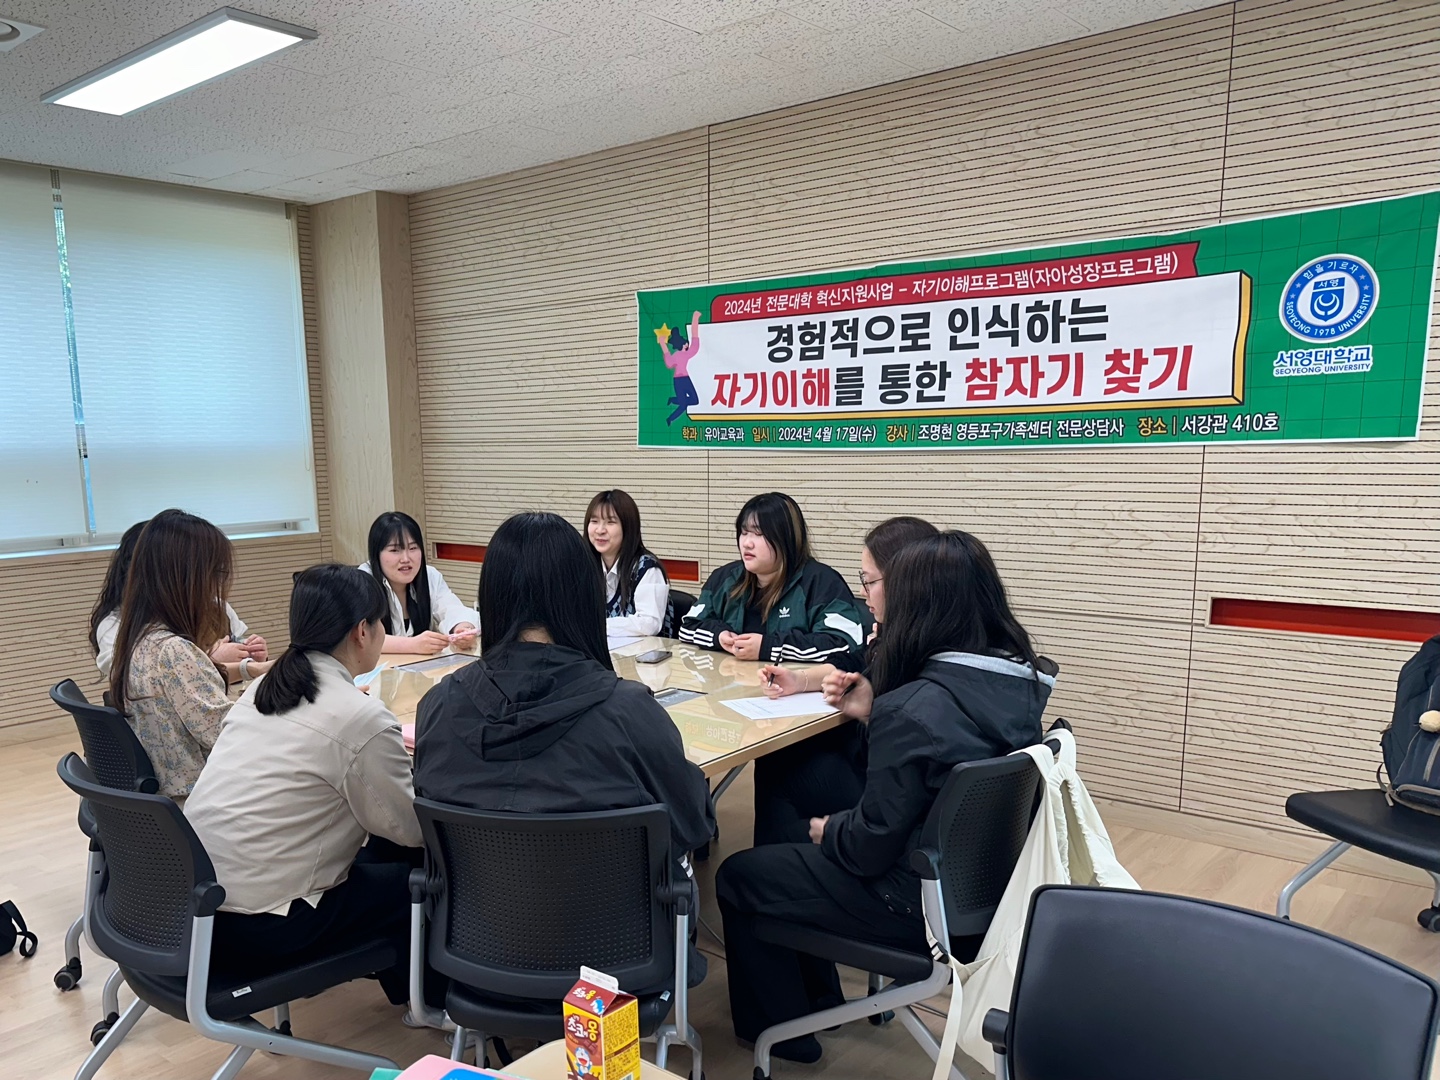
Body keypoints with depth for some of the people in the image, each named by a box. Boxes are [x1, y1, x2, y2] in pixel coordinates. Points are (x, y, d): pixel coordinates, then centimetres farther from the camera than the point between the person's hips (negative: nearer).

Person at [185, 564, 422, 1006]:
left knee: (380, 855, 20)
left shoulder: (262, 689, 4)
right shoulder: (360, 717, -19)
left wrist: (389, 751, 19)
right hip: (254, 930, -8)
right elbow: (411, 828, -9)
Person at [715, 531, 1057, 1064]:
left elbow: (869, 848, -22)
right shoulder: (1020, 680, -7)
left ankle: (781, 1029, 32)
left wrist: (827, 830, -2)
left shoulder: (914, 709, -31)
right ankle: (815, 998, 44)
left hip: (921, 899, -8)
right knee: (785, 852, 26)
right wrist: (876, 714, 6)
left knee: (737, 876, 12)